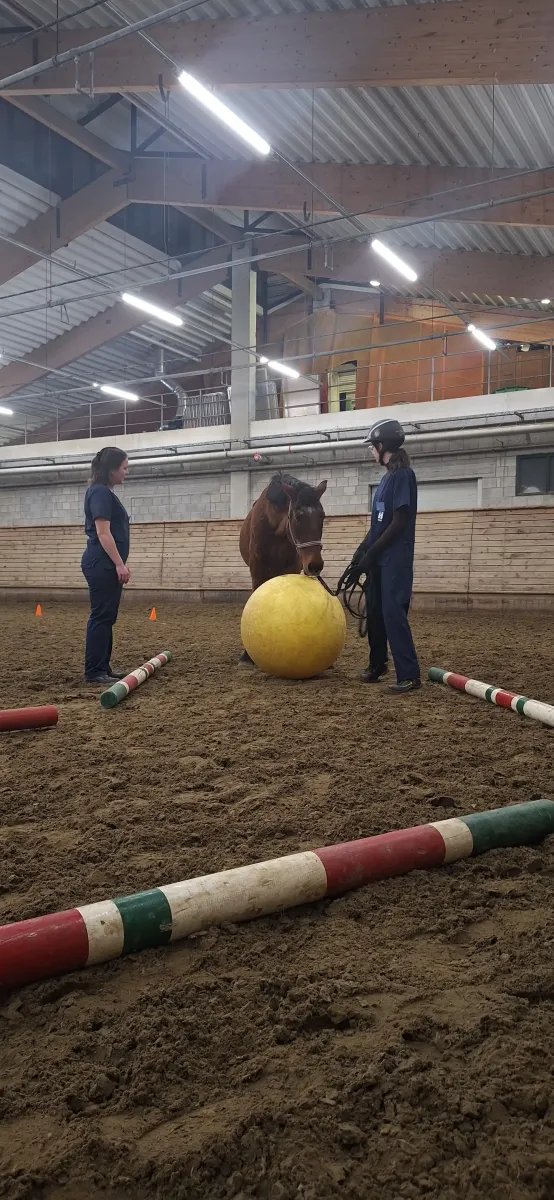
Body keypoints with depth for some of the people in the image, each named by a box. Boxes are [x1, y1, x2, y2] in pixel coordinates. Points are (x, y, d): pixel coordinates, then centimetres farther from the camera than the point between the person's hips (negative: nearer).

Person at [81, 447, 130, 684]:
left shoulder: (105, 493, 18)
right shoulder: (101, 492, -13)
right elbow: (102, 533, -20)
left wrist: (120, 564, 22)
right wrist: (119, 564, -21)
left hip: (107, 565, 10)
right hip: (101, 564, -10)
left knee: (107, 617, 12)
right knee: (101, 617, -6)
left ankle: (103, 668, 18)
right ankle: (93, 672, -1)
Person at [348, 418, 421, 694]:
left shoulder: (403, 475, -12)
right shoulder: (386, 477, 16)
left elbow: (399, 522, -18)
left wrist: (371, 552, -15)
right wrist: (363, 549, 10)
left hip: (395, 560, -9)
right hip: (378, 559, 9)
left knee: (393, 613, -12)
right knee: (374, 612, 14)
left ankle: (409, 675, -10)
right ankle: (377, 665, 27)